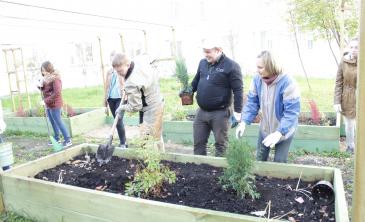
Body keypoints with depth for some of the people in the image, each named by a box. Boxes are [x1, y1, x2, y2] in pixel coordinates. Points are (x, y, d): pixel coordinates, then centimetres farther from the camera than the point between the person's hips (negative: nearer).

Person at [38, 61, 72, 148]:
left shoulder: (55, 78, -19)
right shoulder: (46, 78, 9)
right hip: (48, 104, 9)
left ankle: (68, 140, 2)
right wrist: (40, 85, -4)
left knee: (58, 122, -5)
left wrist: (46, 100, -22)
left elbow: (57, 93, -26)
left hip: (54, 104, -9)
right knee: (53, 122, 18)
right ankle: (57, 138, 32)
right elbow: (43, 89, 18)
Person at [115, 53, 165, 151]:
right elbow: (145, 56, 21)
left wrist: (122, 107, 0)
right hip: (158, 101, 10)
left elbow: (135, 107, -20)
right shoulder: (140, 59, -7)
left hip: (151, 109, -10)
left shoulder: (131, 84, -29)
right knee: (157, 135, 22)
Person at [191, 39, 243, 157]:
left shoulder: (231, 66, -10)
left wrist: (237, 111, -16)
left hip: (220, 113, -6)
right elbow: (196, 80, 20)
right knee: (198, 143, 13)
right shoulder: (203, 63, 9)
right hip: (201, 111, 6)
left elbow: (238, 90, -12)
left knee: (221, 144, 7)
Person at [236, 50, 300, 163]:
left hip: (284, 130, -5)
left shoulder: (287, 82, -29)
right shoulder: (257, 79, -12)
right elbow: (252, 102, -6)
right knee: (259, 160, 17)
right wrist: (244, 122, -19)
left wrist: (279, 132, -39)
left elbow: (292, 111, -30)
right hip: (265, 129, 5)